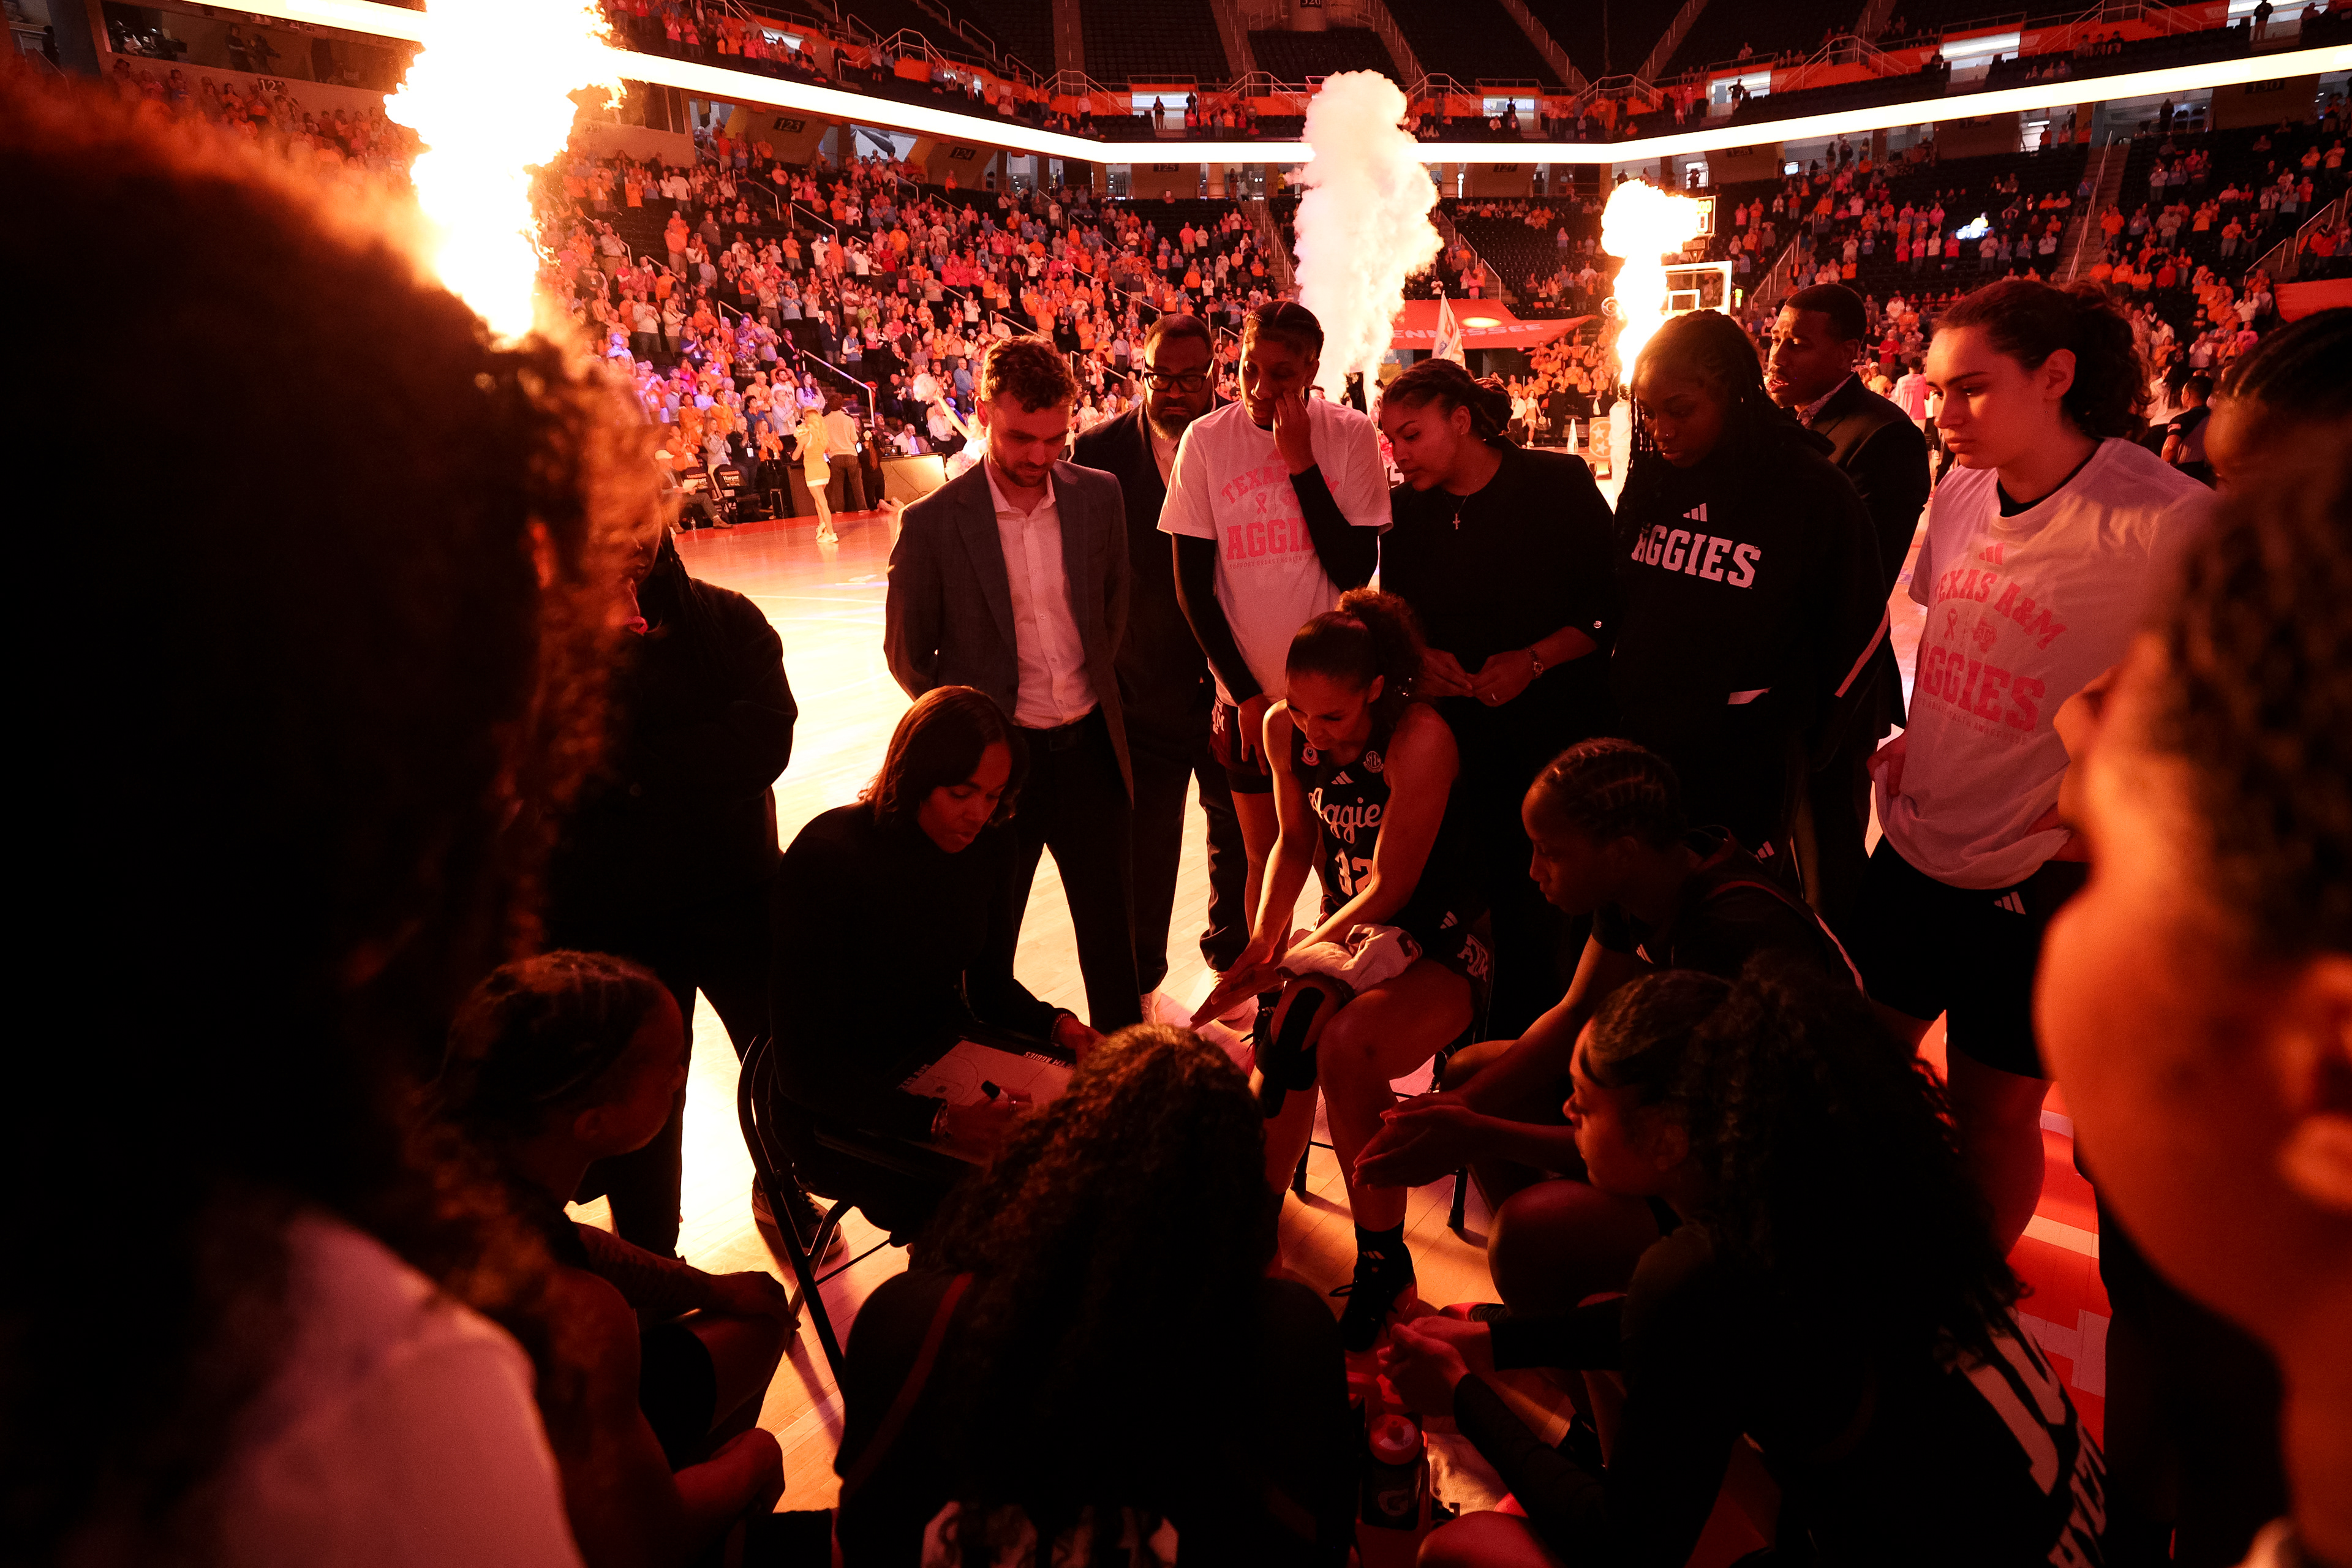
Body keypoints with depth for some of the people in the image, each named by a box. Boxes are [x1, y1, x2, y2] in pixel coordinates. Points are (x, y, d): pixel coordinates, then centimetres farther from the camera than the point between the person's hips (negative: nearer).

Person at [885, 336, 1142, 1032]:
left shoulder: (1099, 496, -1)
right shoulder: (932, 523, -11)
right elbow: (906, 653, 0)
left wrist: (1092, 688, 13)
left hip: (1089, 746, 3)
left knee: (1112, 932, 14)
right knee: (985, 944, 11)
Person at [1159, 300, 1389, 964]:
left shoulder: (1351, 434, -5)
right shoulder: (1206, 439, -5)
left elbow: (1356, 572, -12)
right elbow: (1192, 583, -2)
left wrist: (1301, 462, -17)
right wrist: (1245, 692, -4)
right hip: (1247, 692, 0)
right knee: (1265, 858, 11)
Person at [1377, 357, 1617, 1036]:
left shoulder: (1558, 484, -3)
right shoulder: (1407, 509, 8)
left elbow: (1611, 605, -4)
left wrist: (1533, 661, -14)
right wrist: (1415, 657, -3)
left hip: (1558, 731, -3)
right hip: (1460, 737, 3)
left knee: (1553, 900, -1)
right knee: (1492, 899, 2)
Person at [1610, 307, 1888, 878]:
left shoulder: (1814, 493, -11)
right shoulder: (1651, 479, 2)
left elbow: (1859, 631, -3)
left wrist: (1796, 748, 2)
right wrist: (1618, 696, 11)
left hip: (1742, 772, -4)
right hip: (1635, 747, 5)